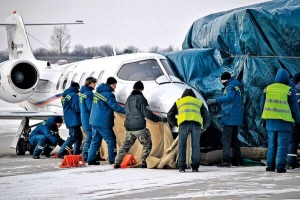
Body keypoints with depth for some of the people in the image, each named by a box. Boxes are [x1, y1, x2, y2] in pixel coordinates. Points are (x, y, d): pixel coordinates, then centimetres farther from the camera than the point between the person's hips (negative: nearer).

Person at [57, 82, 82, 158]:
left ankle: (76, 154, 13)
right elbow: (77, 108, -18)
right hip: (74, 120, -10)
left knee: (78, 137, 14)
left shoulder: (65, 96, 16)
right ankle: (61, 153, -13)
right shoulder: (74, 95, -12)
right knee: (73, 137, -11)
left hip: (69, 120, 10)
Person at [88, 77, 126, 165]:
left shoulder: (98, 91, 12)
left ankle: (91, 159, 10)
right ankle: (112, 159, 3)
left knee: (95, 140, 13)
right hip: (103, 122, -8)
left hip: (94, 120, 8)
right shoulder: (108, 94, -15)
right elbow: (115, 106, -18)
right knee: (111, 140, 2)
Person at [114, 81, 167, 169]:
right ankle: (144, 163, 0)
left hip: (128, 127, 6)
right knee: (147, 144, 9)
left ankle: (117, 163, 8)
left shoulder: (129, 99, 12)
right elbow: (147, 113, -13)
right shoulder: (140, 98, -10)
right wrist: (160, 119, -8)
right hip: (139, 127, -6)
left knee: (126, 145, 15)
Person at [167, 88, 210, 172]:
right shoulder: (198, 102, 32)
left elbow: (170, 116, 23)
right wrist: (204, 126, 46)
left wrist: (176, 123, 37)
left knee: (182, 145, 7)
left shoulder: (179, 102, 29)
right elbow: (206, 116, 30)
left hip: (183, 123, -1)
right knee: (195, 145, 9)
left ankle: (181, 167, 1)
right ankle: (195, 167, 4)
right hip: (196, 123, 1)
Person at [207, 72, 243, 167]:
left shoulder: (231, 87, -14)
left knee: (226, 138, -11)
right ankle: (236, 160, 19)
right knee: (234, 138, 16)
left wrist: (215, 100, -39)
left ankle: (226, 160, -17)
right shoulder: (235, 86, 17)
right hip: (236, 118, 10)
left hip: (230, 118, -10)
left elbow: (229, 97, -32)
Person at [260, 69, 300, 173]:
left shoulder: (267, 89, 5)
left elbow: (262, 106, 12)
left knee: (272, 144, 14)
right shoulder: (289, 91, -8)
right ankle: (280, 166, -4)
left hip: (270, 121, 4)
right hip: (284, 122, -4)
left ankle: (270, 165, 14)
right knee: (282, 145, 0)